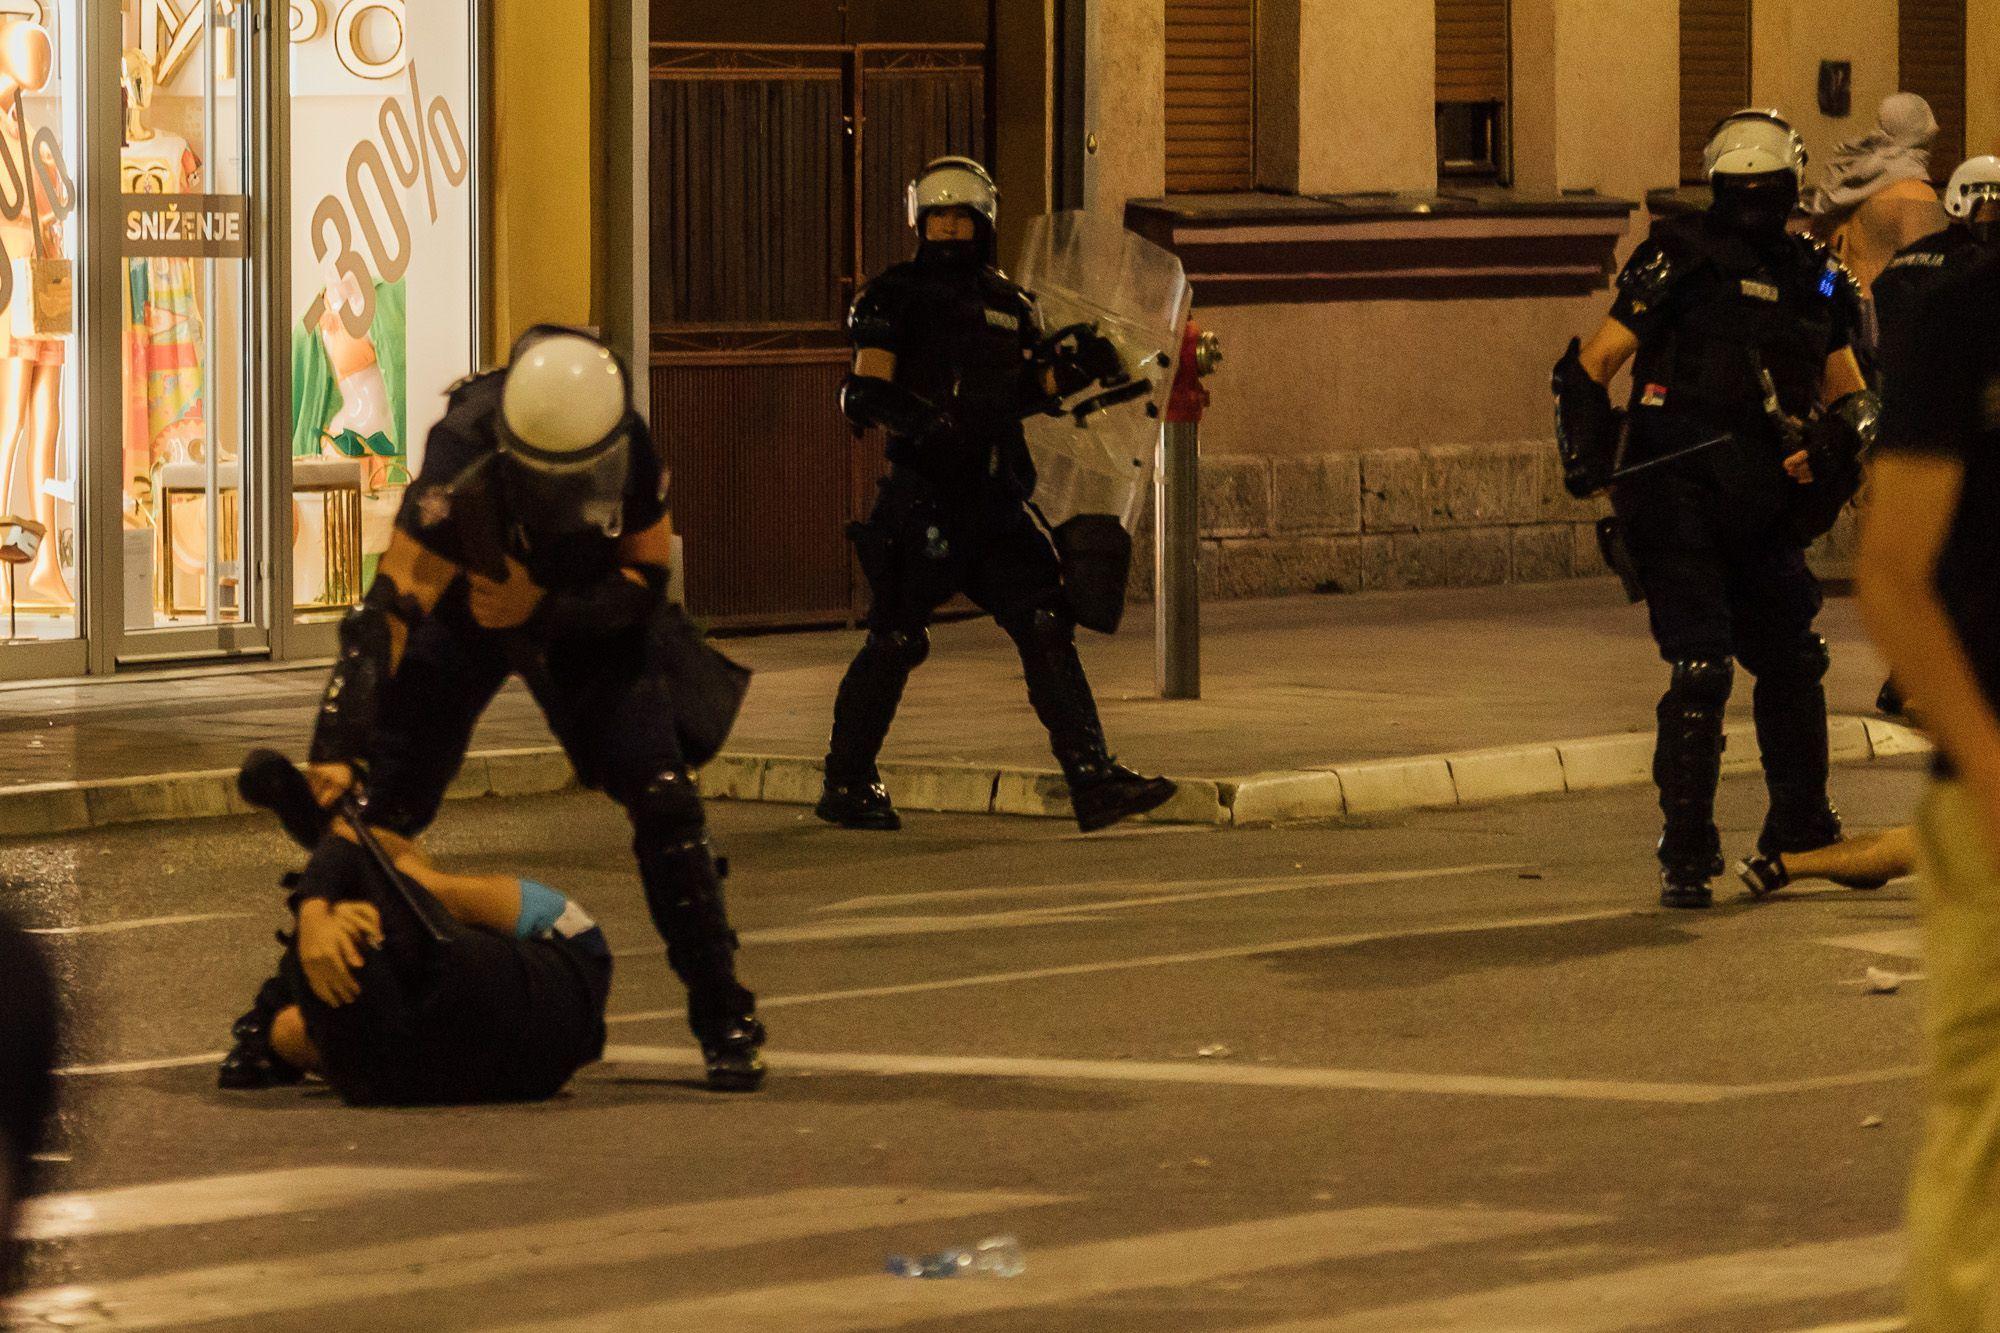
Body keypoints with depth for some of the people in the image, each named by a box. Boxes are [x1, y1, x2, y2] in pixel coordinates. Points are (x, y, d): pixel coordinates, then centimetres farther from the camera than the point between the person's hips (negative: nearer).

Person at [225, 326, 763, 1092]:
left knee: (664, 799, -13)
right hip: (463, 617, -2)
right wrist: (335, 747, -48)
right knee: (379, 807, -8)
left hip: (584, 620, 2)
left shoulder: (633, 456, -28)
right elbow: (387, 611, -41)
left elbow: (644, 583, -14)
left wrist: (546, 612, -32)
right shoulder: (463, 470, -38)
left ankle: (724, 1019, -1)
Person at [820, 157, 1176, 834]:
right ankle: (846, 784, 13)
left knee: (1046, 626, -6)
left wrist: (1075, 369, 4)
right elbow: (866, 392, -8)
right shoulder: (895, 297, 1)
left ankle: (1092, 778, -11)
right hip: (922, 491, -5)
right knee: (895, 639, -3)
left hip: (995, 497, 5)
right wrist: (919, 418, -27)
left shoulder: (1008, 303, 17)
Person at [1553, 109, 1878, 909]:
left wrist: (1848, 430, -1)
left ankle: (1801, 831, 33)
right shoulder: (1681, 262, -3)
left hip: (1763, 507, 6)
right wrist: (1585, 451, -17)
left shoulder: (1816, 280, 12)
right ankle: (1685, 856, -8)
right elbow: (1590, 363, -3)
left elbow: (1847, 389, 22)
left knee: (1793, 661, 15)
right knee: (1701, 669, -13)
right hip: (1676, 491, -6)